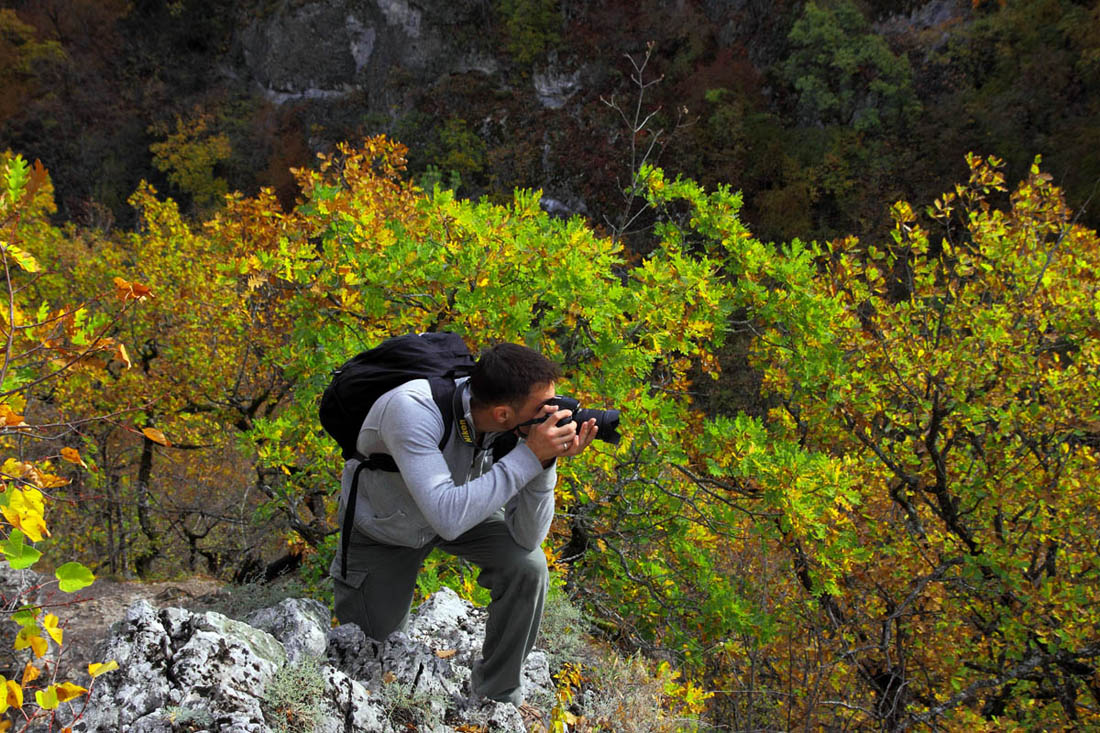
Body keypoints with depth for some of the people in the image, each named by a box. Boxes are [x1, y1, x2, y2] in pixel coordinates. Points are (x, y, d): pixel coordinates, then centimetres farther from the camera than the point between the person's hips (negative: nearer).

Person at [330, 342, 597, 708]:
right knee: (378, 630, 11)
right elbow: (448, 519, -51)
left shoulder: (516, 426, -29)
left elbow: (527, 537, -25)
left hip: (461, 504, 3)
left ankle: (497, 695, 0)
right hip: (381, 521, -3)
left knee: (528, 566, -22)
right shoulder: (412, 409, -44)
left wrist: (546, 462, -40)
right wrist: (529, 456, -49)